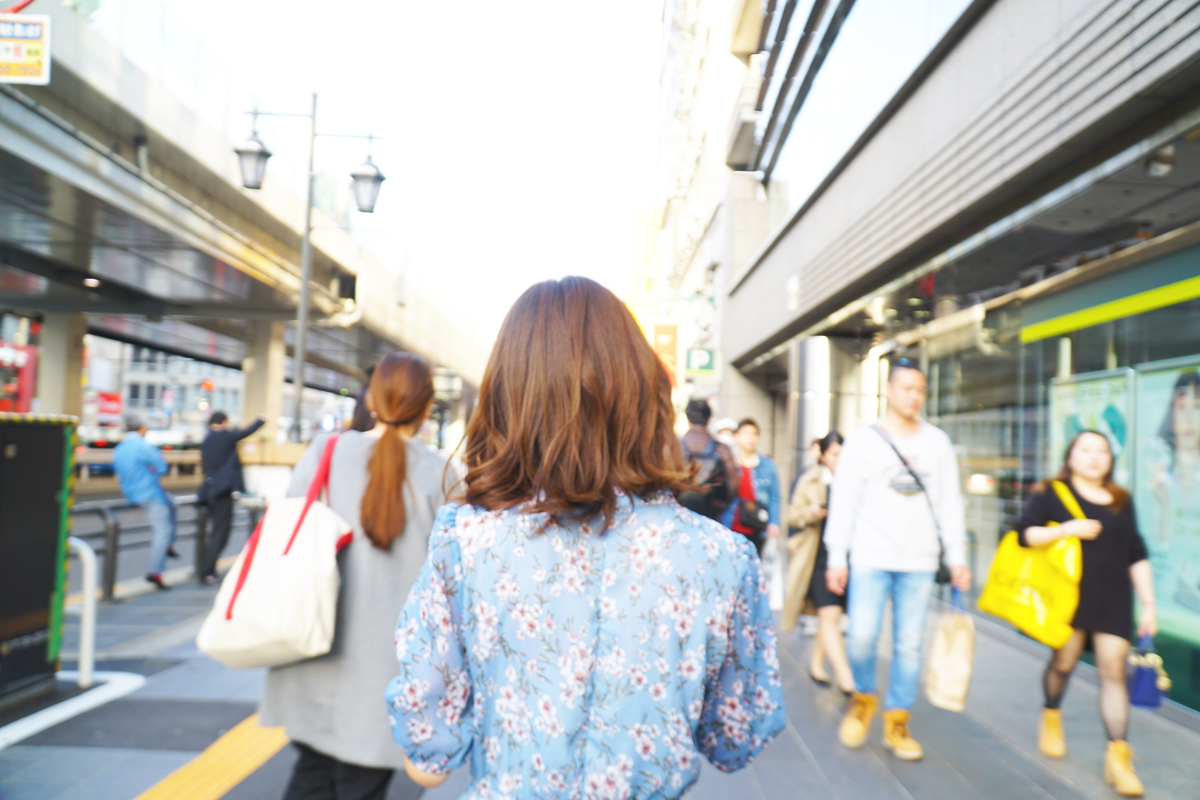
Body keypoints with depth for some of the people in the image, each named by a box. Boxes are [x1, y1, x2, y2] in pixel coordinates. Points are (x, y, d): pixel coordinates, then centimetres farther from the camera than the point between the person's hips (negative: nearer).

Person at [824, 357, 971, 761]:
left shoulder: (937, 441, 9)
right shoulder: (863, 440, 2)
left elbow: (950, 504, 10)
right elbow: (843, 502, 0)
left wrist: (957, 558, 4)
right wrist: (837, 557, -5)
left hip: (919, 562, 2)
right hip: (871, 557, -2)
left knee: (909, 644, 4)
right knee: (862, 636, -9)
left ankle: (897, 723, 18)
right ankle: (863, 699, 18)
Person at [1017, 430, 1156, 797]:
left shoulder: (1122, 501, 12)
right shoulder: (1052, 495, 2)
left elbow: (1137, 556, 14)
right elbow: (1024, 534, -7)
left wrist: (1148, 604, 11)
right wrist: (1066, 529, -18)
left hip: (1113, 601, 2)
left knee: (1113, 670, -3)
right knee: (1064, 660, 6)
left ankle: (1118, 757, 2)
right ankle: (1051, 718, 34)